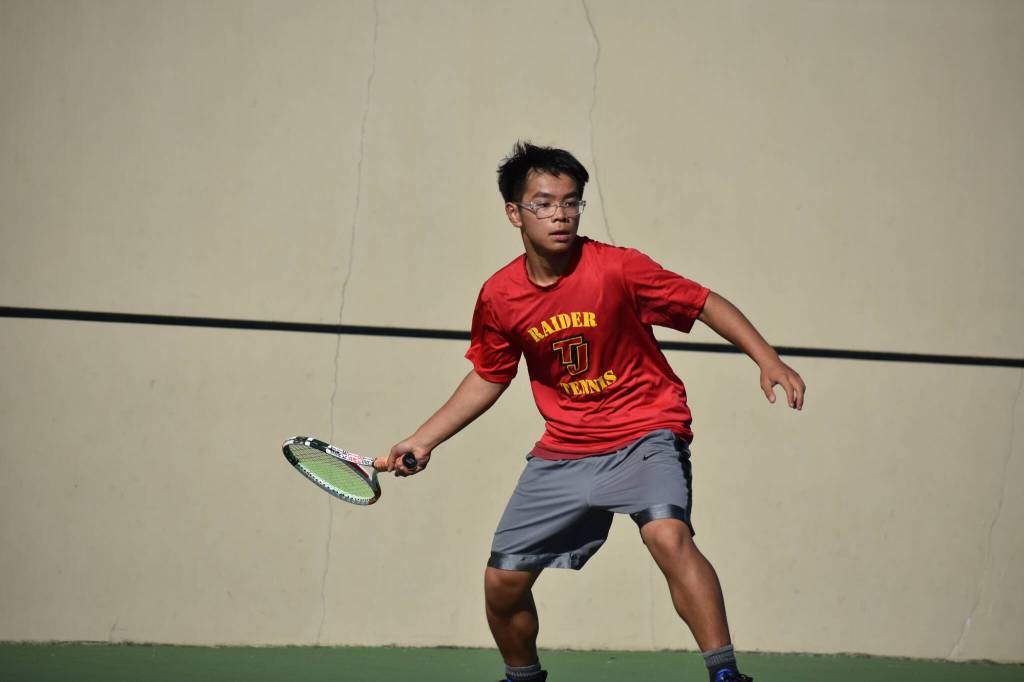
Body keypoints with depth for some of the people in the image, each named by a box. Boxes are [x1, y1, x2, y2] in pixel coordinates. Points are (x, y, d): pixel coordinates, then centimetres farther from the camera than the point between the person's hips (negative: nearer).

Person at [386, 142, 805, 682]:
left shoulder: (616, 268, -15)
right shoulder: (498, 298, -4)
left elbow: (706, 304, -6)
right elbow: (488, 378, 14)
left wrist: (767, 360, -17)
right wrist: (423, 440, 11)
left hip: (644, 434, -4)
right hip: (563, 451, 5)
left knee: (669, 536, -33)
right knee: (502, 581, 5)